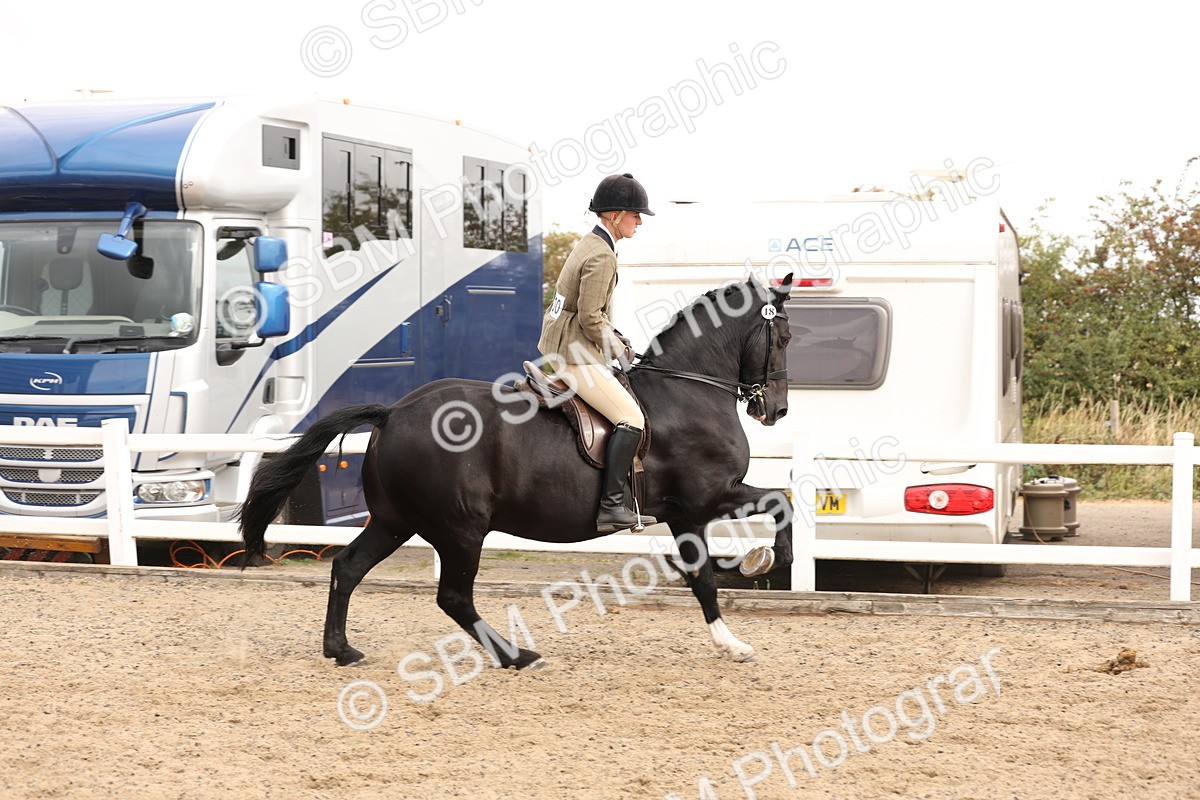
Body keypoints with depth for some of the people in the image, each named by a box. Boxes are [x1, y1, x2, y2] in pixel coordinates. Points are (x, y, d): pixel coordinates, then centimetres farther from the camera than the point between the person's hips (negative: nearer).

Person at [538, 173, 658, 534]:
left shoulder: (589, 244, 14)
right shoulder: (602, 257, -18)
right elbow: (590, 317, -21)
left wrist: (613, 336, 13)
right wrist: (617, 349, -7)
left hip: (558, 346, 11)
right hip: (574, 354, -11)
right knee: (631, 419, -15)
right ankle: (611, 506, -19)